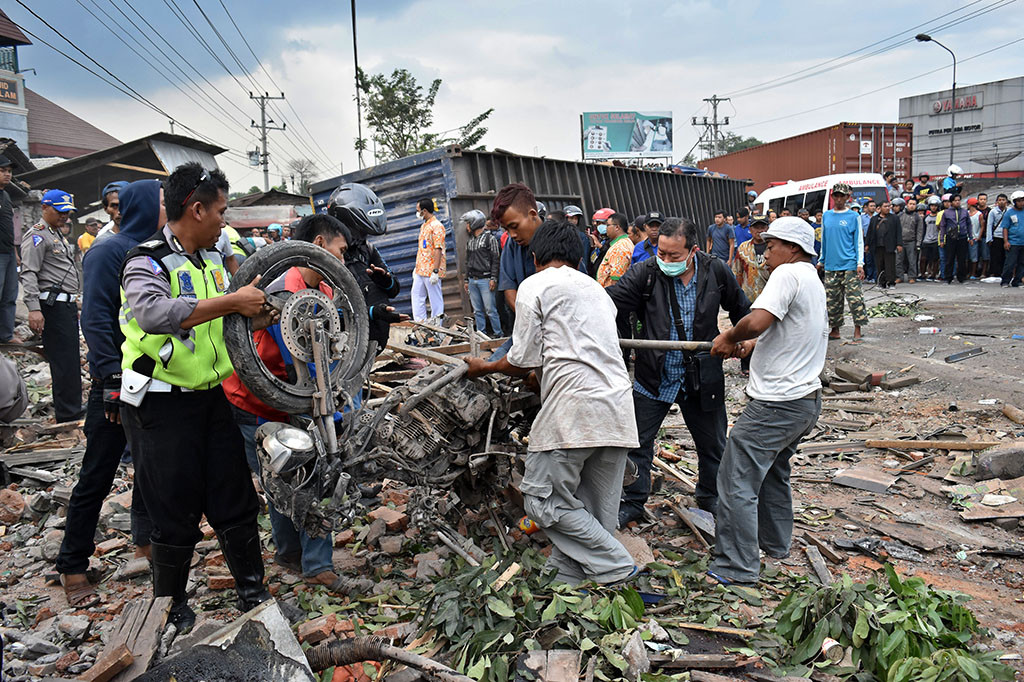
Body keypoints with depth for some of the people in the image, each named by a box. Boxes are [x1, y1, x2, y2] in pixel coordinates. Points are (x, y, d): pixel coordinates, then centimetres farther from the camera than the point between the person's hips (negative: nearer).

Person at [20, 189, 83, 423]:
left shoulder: (59, 235, 23)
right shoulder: (37, 235, -8)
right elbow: (29, 274, -16)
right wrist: (34, 308, -25)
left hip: (68, 305, 10)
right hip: (53, 306, -10)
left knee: (71, 359, 13)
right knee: (64, 360, -9)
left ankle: (71, 408, 22)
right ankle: (68, 414, -4)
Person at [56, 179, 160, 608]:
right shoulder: (108, 252, -12)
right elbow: (97, 321, -18)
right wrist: (113, 385, -22)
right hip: (118, 384, -7)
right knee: (97, 477, 1)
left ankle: (146, 540, 33)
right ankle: (72, 568, 14)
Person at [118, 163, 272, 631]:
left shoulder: (212, 257, 11)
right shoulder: (148, 261, -15)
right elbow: (155, 314, -37)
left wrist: (256, 313, 2)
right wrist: (233, 301, -33)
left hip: (210, 396, 7)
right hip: (162, 405, -7)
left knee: (236, 500, 11)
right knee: (177, 514, 2)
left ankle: (252, 593, 25)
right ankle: (170, 608, 23)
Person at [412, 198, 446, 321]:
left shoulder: (436, 226, -12)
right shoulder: (424, 226, 18)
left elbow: (438, 250, -18)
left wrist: (435, 271, -23)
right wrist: (417, 267, 21)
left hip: (431, 270, -10)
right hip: (421, 269, 10)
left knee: (435, 299, -2)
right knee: (417, 295, 10)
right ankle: (420, 322, 15)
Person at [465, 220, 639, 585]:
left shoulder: (535, 285, 3)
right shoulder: (596, 288, 24)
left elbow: (523, 362, 1)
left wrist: (484, 368, 20)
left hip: (574, 407, -8)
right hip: (618, 411, 8)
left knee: (544, 500, 1)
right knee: (594, 510, 11)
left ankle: (618, 570, -1)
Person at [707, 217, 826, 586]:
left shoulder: (789, 273, -15)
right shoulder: (814, 282, 17)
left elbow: (757, 320, -28)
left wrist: (729, 337, -10)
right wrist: (753, 345, 11)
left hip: (776, 402, -10)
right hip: (806, 399, 11)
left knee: (737, 480, -5)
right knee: (772, 471, 26)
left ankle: (736, 566, -1)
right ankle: (775, 545, 39)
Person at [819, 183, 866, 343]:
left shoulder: (853, 216, 1)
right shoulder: (826, 216, 12)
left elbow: (859, 241, 1)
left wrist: (860, 263, -7)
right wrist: (821, 260, 17)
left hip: (849, 265, -4)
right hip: (831, 266, 4)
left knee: (855, 298, -7)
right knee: (832, 300, 7)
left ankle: (857, 331, -1)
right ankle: (835, 330, 17)